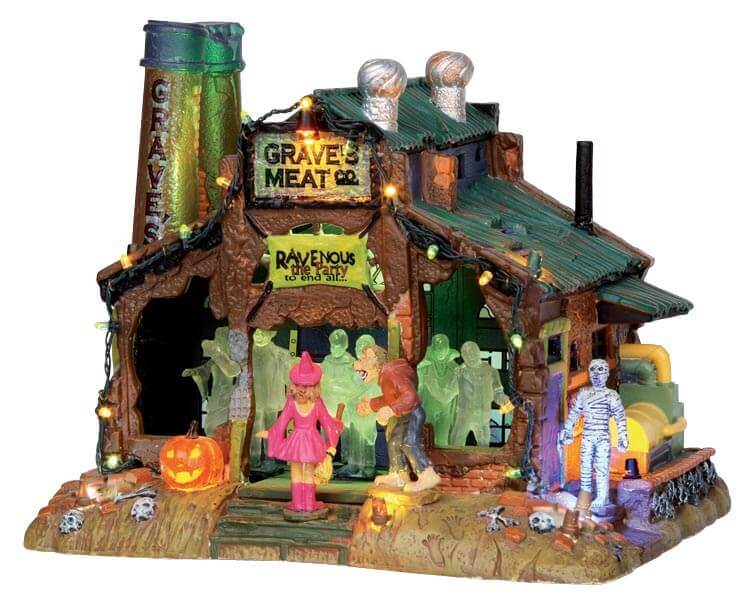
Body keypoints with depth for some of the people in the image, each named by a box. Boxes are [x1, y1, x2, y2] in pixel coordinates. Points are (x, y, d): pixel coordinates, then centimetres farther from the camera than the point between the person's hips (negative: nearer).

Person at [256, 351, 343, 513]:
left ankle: (298, 503, 14)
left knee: (296, 474, 11)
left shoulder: (291, 403, -11)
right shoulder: (318, 403, -10)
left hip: (296, 440, 0)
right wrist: (331, 443, 15)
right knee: (309, 474, 11)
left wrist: (268, 433, 13)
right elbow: (327, 423, 0)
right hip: (312, 441, 0)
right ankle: (309, 503, 15)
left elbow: (281, 422, -3)